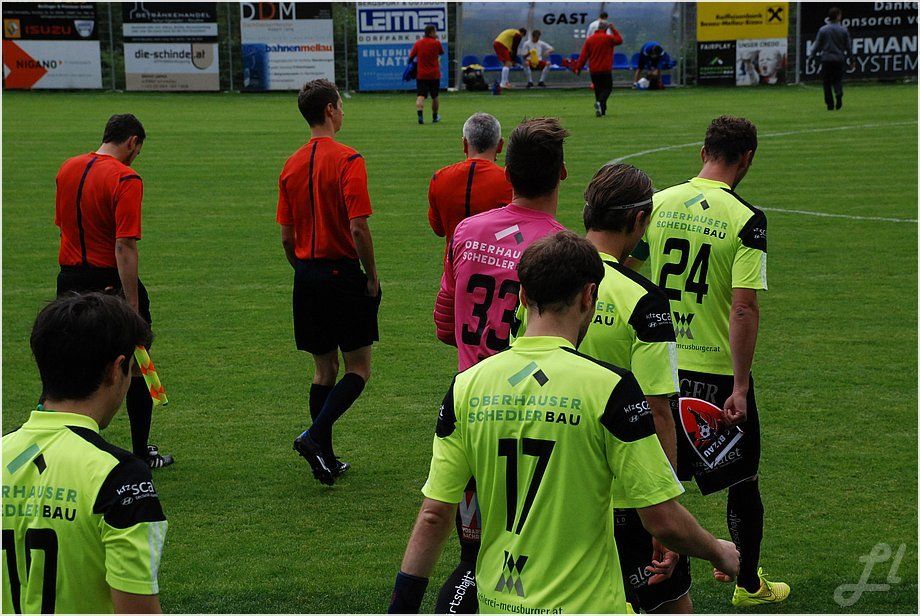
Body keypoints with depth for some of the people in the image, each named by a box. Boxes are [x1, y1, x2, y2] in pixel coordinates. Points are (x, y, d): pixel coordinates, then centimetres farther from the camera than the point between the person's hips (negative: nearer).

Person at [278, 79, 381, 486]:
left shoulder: (291, 166, 7)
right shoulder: (347, 160, -13)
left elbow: (286, 237, 9)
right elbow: (358, 228, -18)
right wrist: (372, 277, -8)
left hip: (307, 276, 7)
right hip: (343, 272, -6)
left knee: (324, 369, 14)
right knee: (359, 369, 2)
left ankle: (325, 460, 15)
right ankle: (316, 435, -14)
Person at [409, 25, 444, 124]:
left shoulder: (418, 43, 1)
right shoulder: (436, 43, -6)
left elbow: (411, 57, 2)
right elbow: (442, 52, 12)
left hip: (421, 75, 1)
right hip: (434, 75, -1)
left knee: (420, 96, -8)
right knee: (434, 97, 16)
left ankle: (420, 115, -31)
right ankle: (435, 117, 30)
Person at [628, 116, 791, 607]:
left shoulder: (658, 204, 0)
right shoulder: (745, 220, -13)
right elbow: (744, 308, -19)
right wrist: (740, 388, -17)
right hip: (718, 369, -3)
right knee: (742, 481, 14)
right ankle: (749, 584, 27)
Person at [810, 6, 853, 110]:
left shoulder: (823, 30, -3)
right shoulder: (843, 30, 0)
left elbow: (817, 45, -1)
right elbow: (848, 46, 4)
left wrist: (812, 57, 10)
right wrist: (851, 60, 13)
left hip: (826, 59, -1)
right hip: (839, 59, 1)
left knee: (827, 82, 6)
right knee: (837, 79, 12)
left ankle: (830, 104, 2)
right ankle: (839, 93, -19)